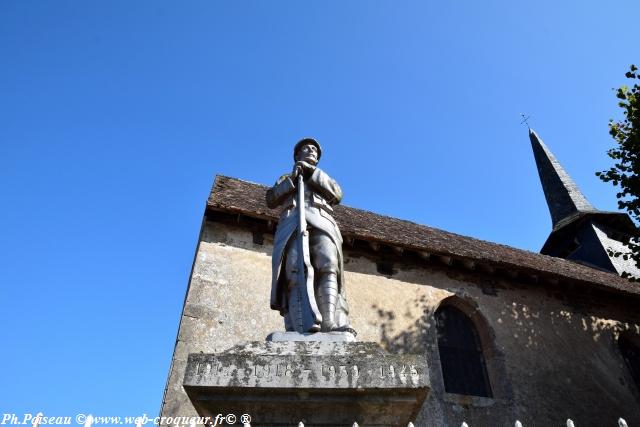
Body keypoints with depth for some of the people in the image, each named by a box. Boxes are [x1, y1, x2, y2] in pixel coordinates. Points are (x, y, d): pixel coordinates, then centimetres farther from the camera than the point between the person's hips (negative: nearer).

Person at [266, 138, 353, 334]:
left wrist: (312, 172, 9)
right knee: (296, 269, -27)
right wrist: (292, 178, 5)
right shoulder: (286, 179, 37)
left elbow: (337, 195, 14)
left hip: (322, 222, 1)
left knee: (328, 267, -27)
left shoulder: (324, 178, 38)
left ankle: (330, 325, -40)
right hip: (293, 222, -1)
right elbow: (271, 200, 17)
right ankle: (302, 328, -43)